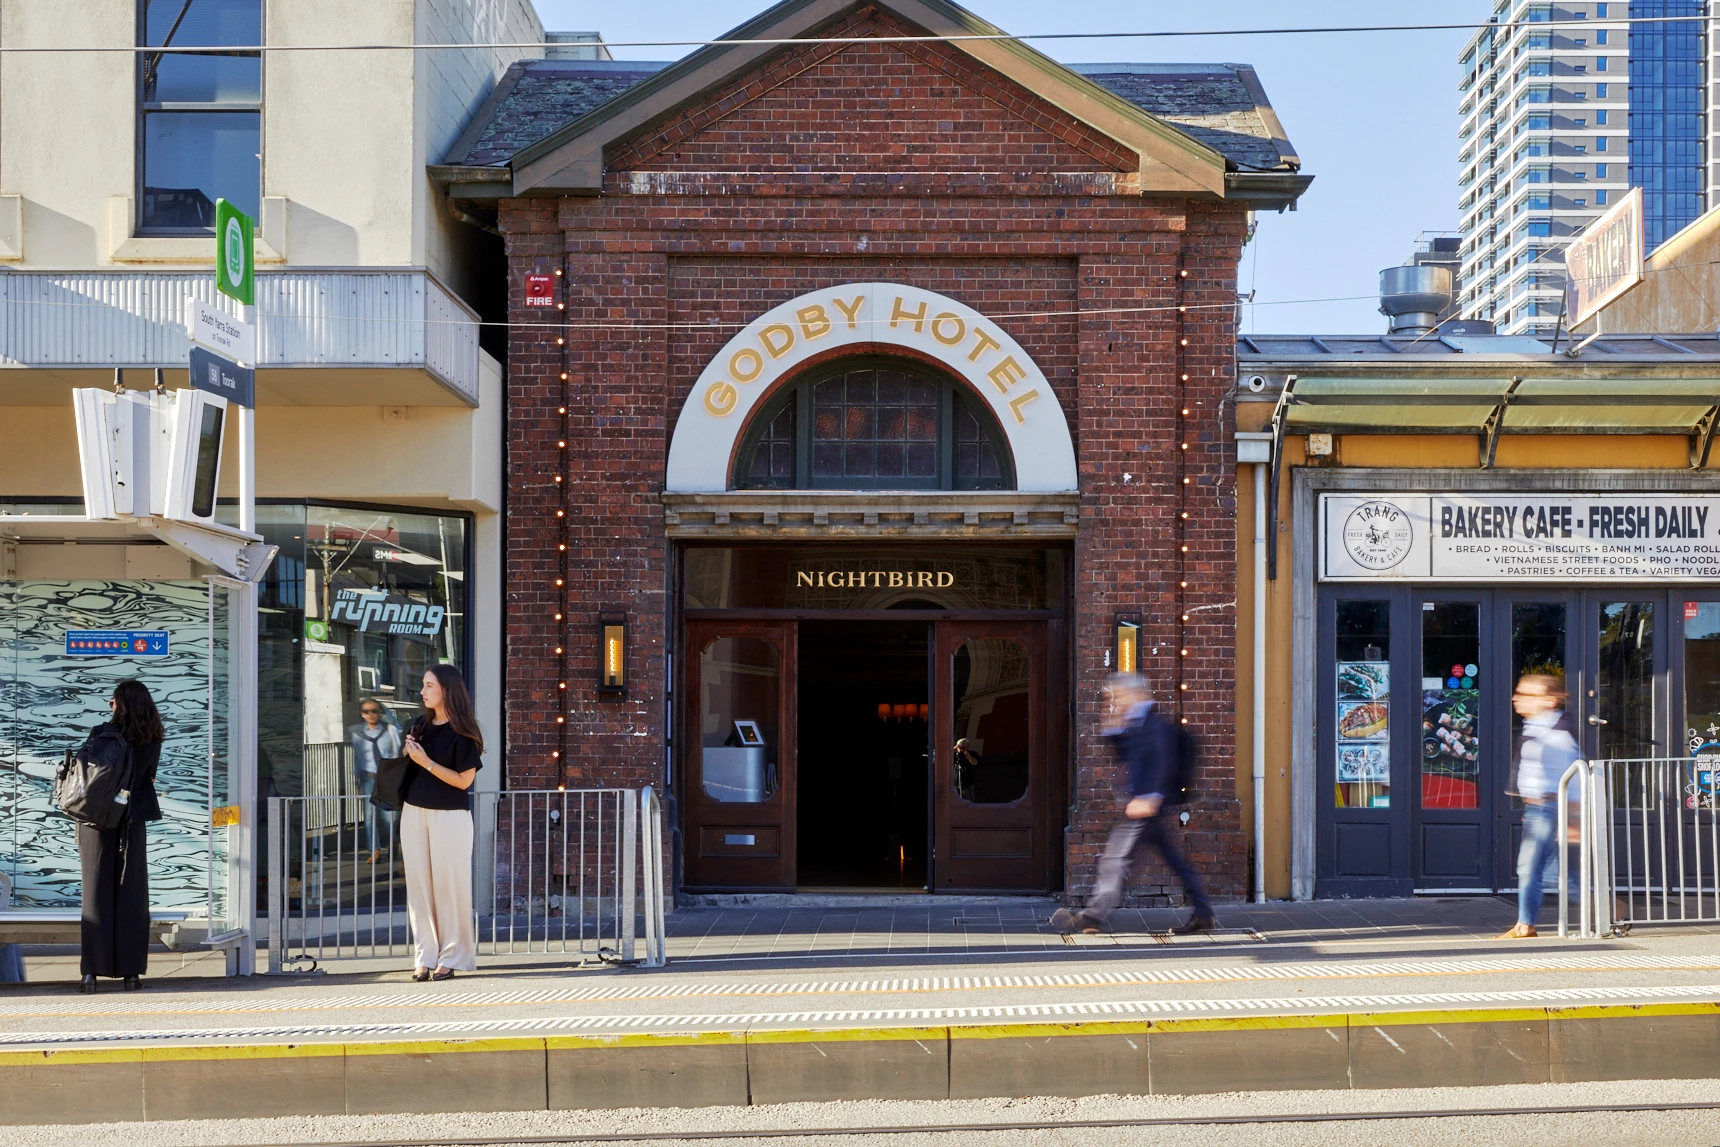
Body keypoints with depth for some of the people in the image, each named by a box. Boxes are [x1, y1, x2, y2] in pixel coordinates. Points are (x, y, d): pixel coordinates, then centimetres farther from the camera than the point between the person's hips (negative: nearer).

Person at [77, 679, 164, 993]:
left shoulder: (102, 734, -9)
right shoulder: (152, 740, -1)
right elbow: (148, 777, 8)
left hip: (98, 822, -2)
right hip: (132, 823, 2)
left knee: (96, 896, 3)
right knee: (131, 897, 6)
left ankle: (92, 970, -1)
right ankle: (131, 971, 3)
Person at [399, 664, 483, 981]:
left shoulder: (461, 733, -8)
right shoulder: (421, 726, 10)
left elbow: (464, 779, -13)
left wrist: (426, 762, -16)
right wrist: (408, 752, -1)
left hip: (449, 816, -6)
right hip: (414, 812, 6)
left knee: (448, 884, -1)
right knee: (419, 884, 5)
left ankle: (451, 957, 6)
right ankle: (425, 956, 9)